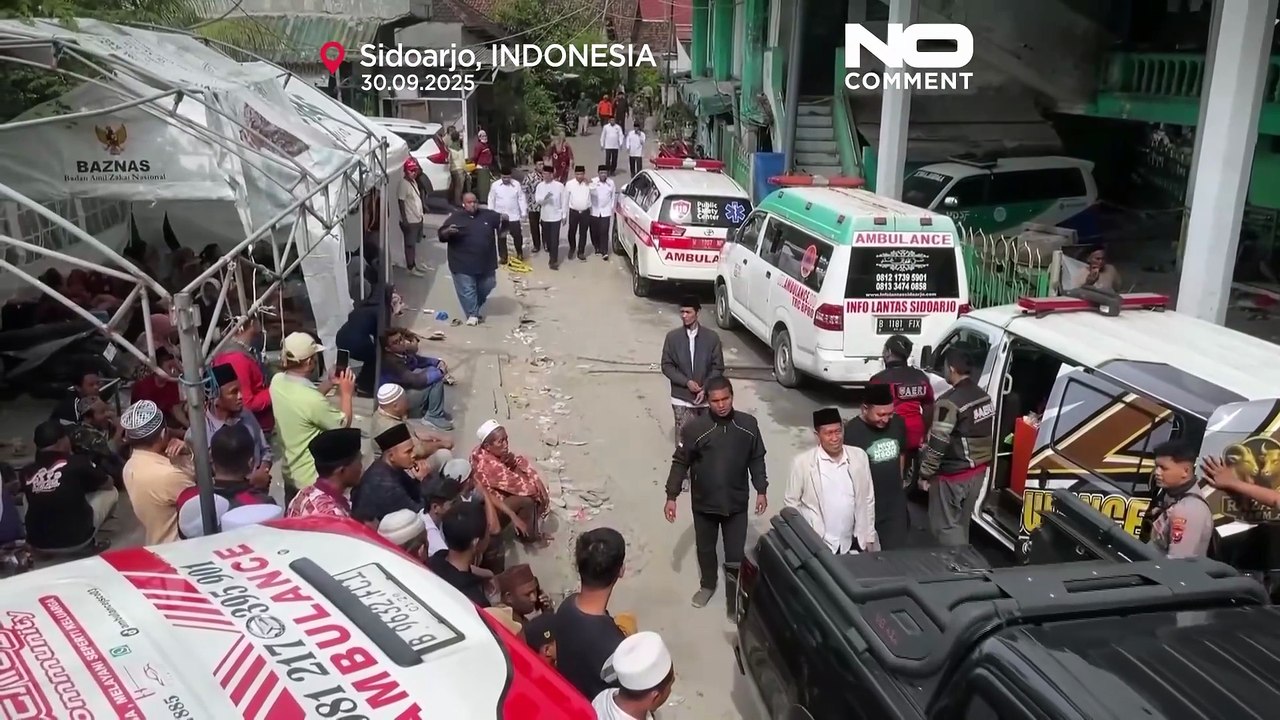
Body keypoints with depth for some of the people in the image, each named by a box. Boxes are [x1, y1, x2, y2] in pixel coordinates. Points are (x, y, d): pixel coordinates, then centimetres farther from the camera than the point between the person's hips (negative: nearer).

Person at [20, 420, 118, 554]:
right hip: (75, 540, -3)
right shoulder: (77, 463, -10)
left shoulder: (27, 472, -1)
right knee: (111, 492, 15)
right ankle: (90, 542, 14)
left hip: (38, 543, 3)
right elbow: (108, 484, 9)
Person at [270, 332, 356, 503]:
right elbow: (343, 425, -16)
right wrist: (346, 393, -5)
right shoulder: (312, 400, -32)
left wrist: (330, 383, 6)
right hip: (313, 480, -7)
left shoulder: (277, 381, -9)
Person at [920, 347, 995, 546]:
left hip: (953, 475, -8)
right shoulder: (984, 396, 5)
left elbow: (937, 444, -22)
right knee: (961, 523, 21)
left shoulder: (950, 402, -22)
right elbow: (986, 434, 14)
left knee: (945, 526, 3)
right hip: (978, 470, 8)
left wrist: (925, 473, -12)